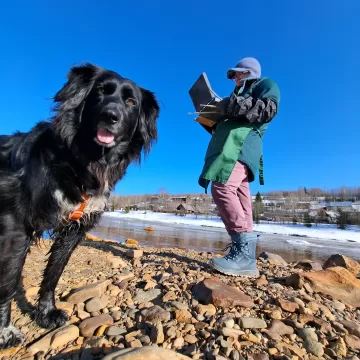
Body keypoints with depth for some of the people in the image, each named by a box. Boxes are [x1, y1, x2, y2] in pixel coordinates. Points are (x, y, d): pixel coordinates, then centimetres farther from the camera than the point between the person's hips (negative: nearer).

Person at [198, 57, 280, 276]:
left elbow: (268, 109, -8)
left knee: (222, 187, -27)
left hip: (240, 145, -9)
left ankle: (245, 253, -29)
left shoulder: (265, 85, 17)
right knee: (238, 195, -1)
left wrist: (229, 106, -7)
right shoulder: (241, 93, 40)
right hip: (230, 145, 9)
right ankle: (243, 253, 0)